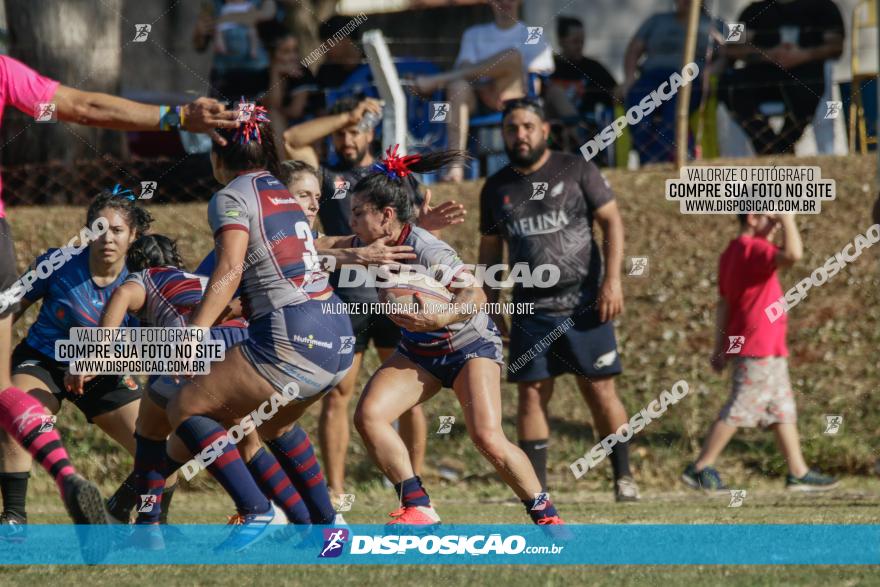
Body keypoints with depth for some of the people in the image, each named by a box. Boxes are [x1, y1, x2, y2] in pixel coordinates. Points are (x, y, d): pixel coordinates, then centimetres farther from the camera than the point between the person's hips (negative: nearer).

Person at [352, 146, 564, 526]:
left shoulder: (428, 252, -30)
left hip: (470, 344, -7)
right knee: (368, 415, -17)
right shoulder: (370, 246, -9)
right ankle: (417, 508, -9)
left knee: (488, 438, -22)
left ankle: (545, 515, -1)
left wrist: (440, 318, -58)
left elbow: (475, 296, -42)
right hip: (418, 352, 7)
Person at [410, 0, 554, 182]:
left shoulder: (532, 37, 21)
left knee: (513, 54, -30)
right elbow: (465, 67, 10)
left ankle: (438, 80, -28)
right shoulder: (474, 35, 27)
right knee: (457, 84, -35)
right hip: (476, 99, 2)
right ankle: (456, 165, -50)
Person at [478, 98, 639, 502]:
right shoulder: (496, 189, 10)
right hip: (530, 310, 3)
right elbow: (489, 250, 16)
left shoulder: (576, 170, 0)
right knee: (531, 394, -1)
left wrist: (612, 279, -11)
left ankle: (623, 477, 6)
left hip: (583, 304, -3)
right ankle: (536, 489, 1)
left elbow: (611, 221, -1)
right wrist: (490, 304, 10)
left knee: (600, 391, -3)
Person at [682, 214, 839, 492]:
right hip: (757, 351, -10)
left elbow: (723, 303, 15)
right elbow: (792, 254, -35)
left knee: (783, 409, 13)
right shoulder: (754, 249, -17)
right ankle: (700, 468, 0)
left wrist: (720, 347, 16)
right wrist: (787, 216, -22)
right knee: (738, 411, -5)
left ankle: (798, 472, 17)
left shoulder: (732, 253, 13)